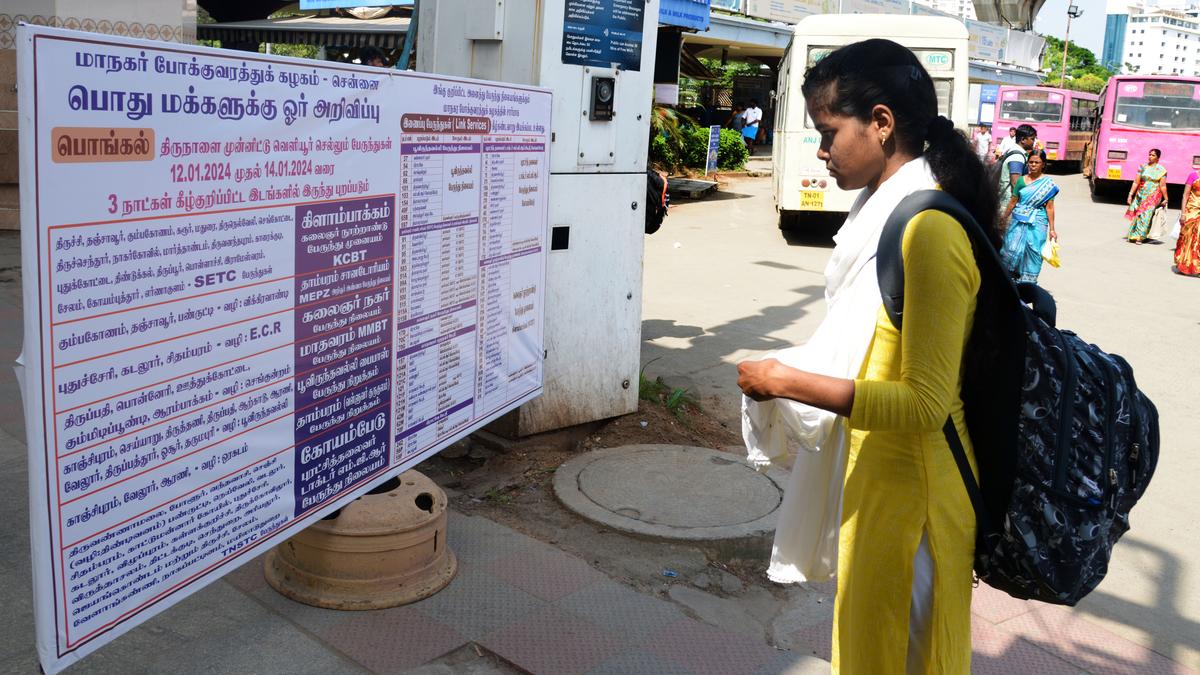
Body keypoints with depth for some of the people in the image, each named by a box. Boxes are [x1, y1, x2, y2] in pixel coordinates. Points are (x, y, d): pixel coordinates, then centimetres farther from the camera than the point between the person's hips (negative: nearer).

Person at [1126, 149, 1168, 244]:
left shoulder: (1161, 170, -2)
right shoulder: (1143, 167, 5)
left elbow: (1163, 186, -3)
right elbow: (1136, 182, 5)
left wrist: (1165, 199, -3)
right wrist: (1130, 195, 2)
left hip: (1154, 196, -3)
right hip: (1141, 195, 3)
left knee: (1146, 215, -11)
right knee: (1136, 214, 3)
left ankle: (1139, 237, -9)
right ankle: (1133, 235, 15)